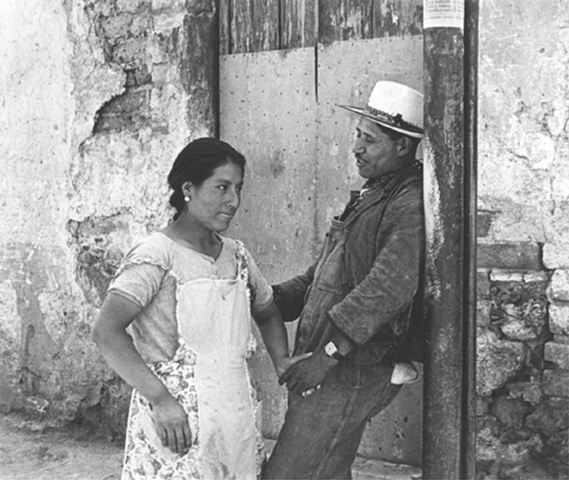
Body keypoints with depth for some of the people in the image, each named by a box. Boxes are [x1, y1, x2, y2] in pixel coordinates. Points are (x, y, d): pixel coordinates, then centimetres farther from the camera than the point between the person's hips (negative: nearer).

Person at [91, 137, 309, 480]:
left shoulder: (236, 255, 9)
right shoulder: (157, 256, -11)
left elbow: (267, 312, 25)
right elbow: (106, 332, -21)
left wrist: (281, 359, 7)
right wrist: (160, 399, -25)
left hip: (234, 416, 6)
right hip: (175, 424, -6)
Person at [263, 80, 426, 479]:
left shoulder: (411, 203, -15)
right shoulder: (372, 195, 19)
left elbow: (389, 286, -29)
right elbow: (324, 273, 23)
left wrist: (328, 353, -33)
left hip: (355, 369, -10)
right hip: (332, 366, 10)